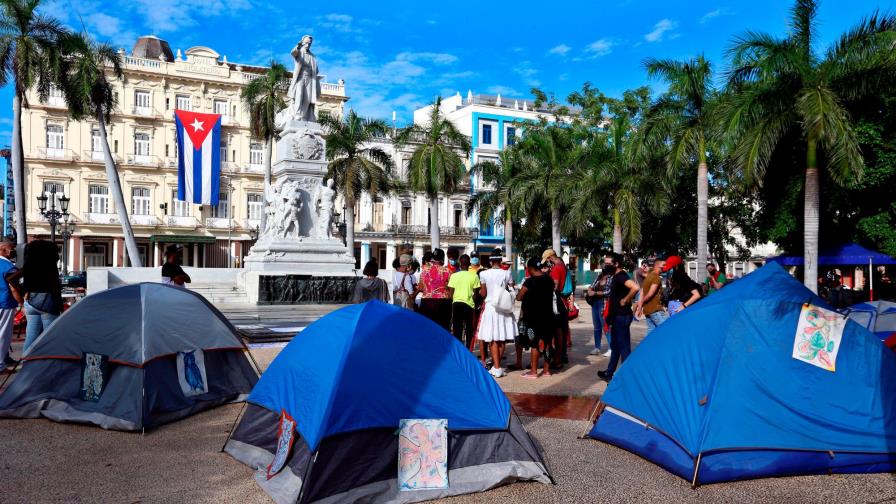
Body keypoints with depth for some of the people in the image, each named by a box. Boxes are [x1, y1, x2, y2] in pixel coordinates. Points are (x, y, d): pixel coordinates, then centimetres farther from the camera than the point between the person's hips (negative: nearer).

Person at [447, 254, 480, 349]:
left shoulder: (454, 275, 0)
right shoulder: (474, 276, -3)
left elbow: (450, 293, 0)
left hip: (456, 303, 1)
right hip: (469, 303, -1)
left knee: (457, 328, 7)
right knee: (469, 328, 10)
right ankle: (467, 350, 7)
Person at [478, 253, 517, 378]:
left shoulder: (484, 274, -5)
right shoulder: (506, 273, -3)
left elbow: (483, 294, 0)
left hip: (490, 306, -1)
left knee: (493, 339, 2)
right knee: (502, 339, 11)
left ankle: (497, 368, -2)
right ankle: (497, 365, 17)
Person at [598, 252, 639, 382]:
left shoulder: (621, 276, -18)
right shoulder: (615, 276, 13)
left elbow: (635, 288, -35)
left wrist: (625, 301, -23)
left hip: (622, 316, -11)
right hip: (617, 316, 11)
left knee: (623, 346, -4)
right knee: (615, 345, 18)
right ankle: (609, 373, 30)